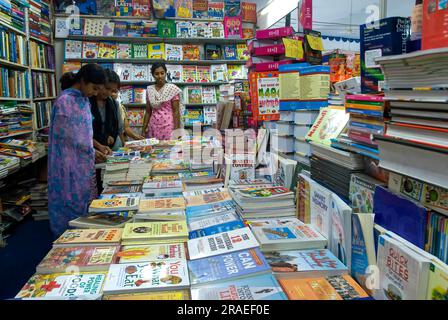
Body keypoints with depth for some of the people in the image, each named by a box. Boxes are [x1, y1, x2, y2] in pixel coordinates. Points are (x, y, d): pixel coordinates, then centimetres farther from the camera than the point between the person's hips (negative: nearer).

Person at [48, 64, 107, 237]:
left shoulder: (84, 100, 9)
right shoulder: (65, 100, -16)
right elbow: (68, 135, -17)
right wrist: (92, 151, -10)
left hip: (84, 161, 8)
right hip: (69, 162, -8)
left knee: (85, 199, 13)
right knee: (72, 201, 3)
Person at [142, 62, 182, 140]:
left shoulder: (172, 88, -4)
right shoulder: (149, 90, 8)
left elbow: (176, 111, -6)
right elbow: (148, 112, 12)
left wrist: (177, 130, -11)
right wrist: (143, 130, 9)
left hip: (168, 126, -3)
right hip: (153, 127, 4)